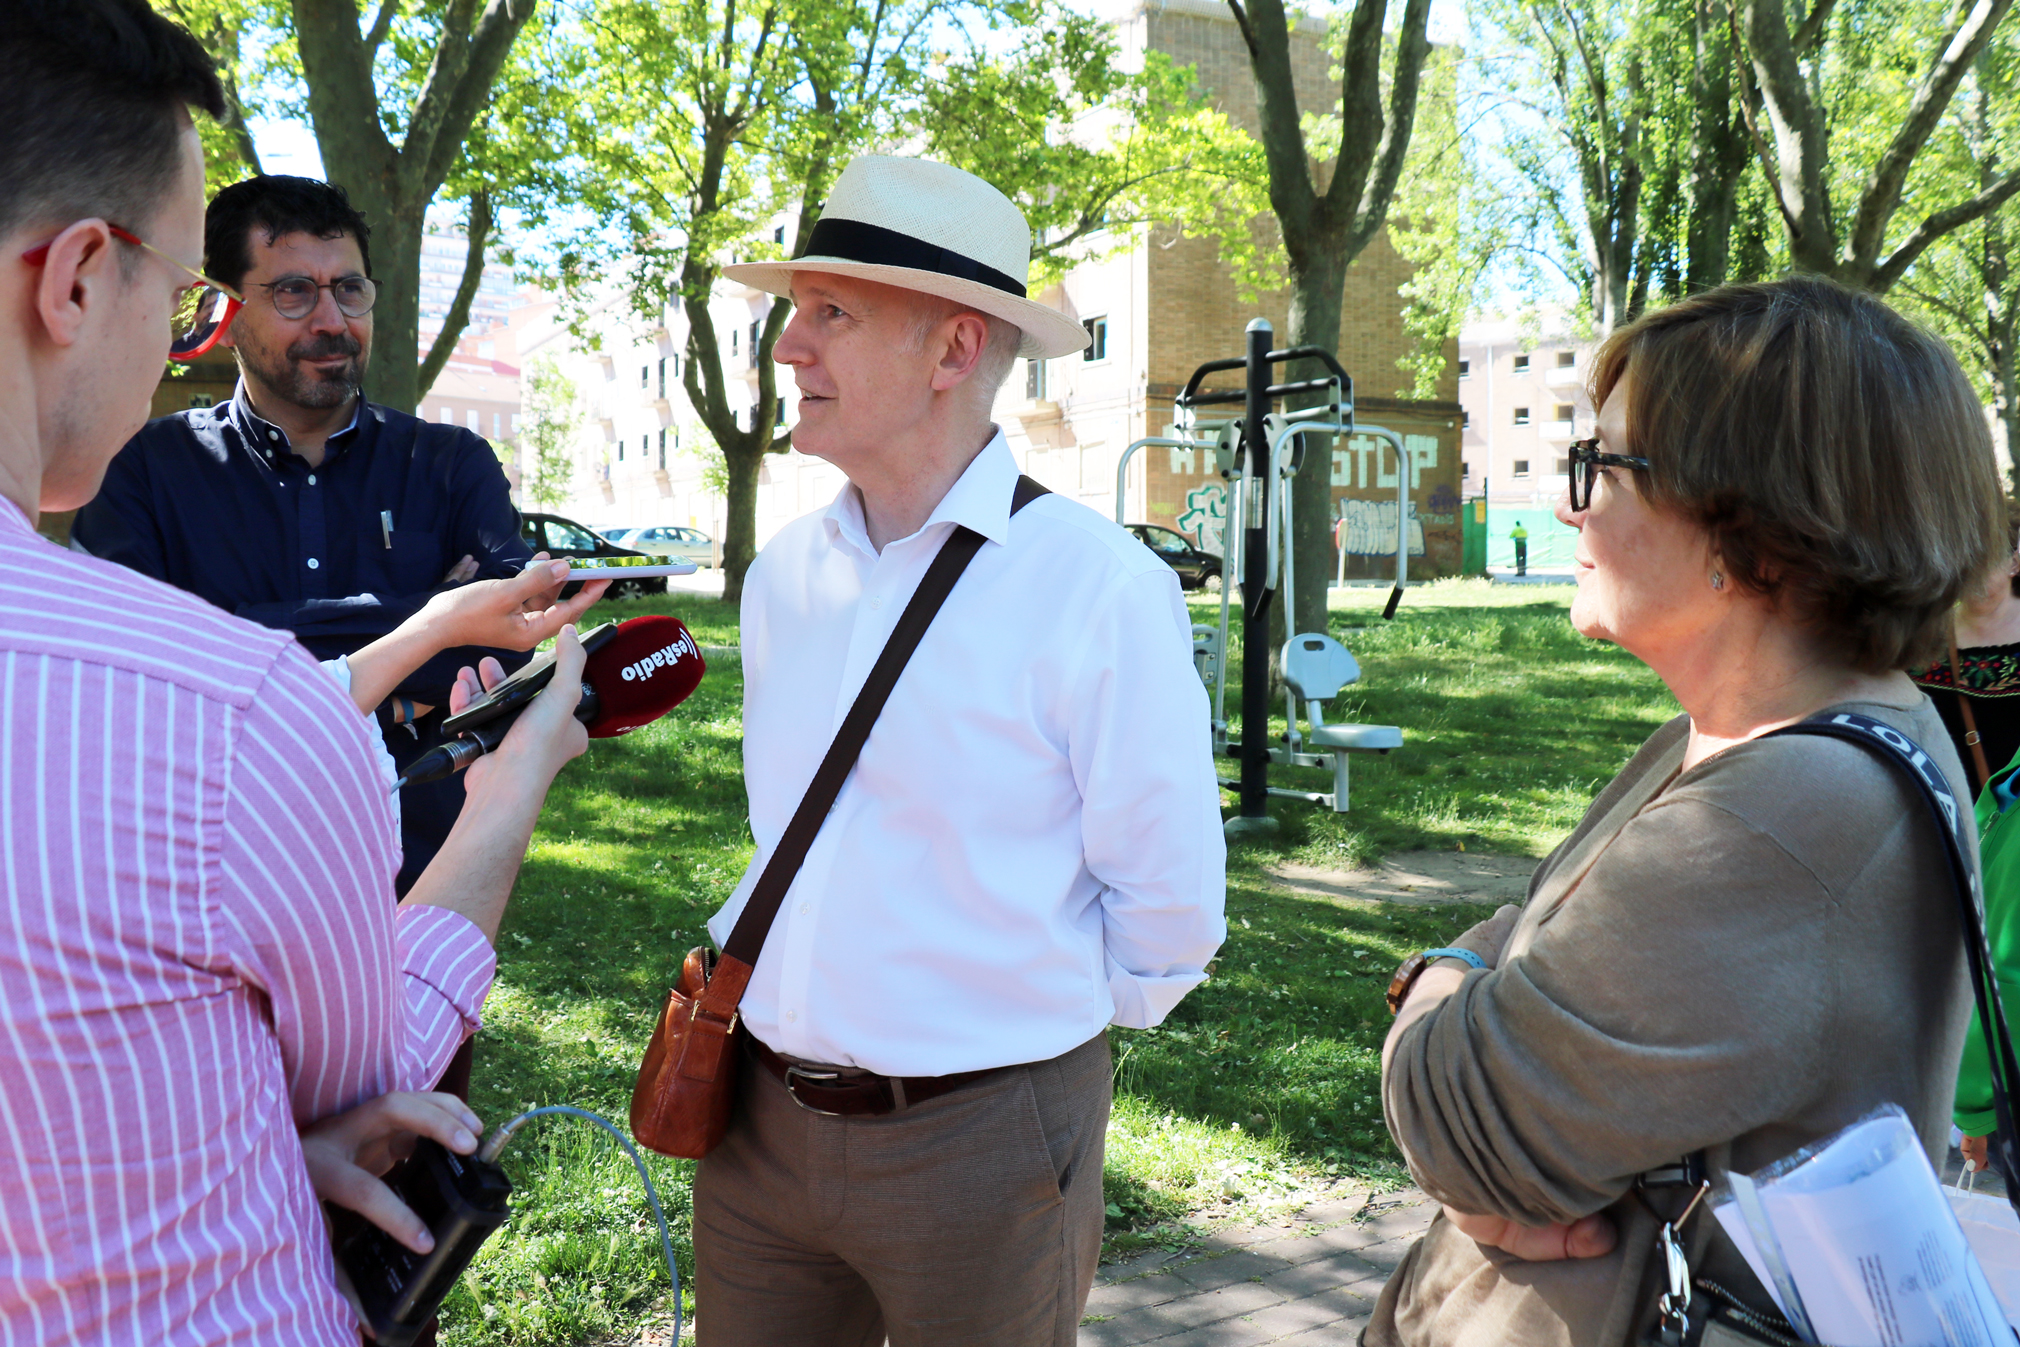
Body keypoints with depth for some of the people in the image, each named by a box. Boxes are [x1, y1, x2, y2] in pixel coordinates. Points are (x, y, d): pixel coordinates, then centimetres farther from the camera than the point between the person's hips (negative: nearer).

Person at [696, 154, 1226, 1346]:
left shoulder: (1097, 587, -16)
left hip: (978, 1144, -5)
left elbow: (1169, 912, -10)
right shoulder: (781, 575, 3)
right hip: (763, 1122, 5)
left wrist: (1038, 1035, 2)